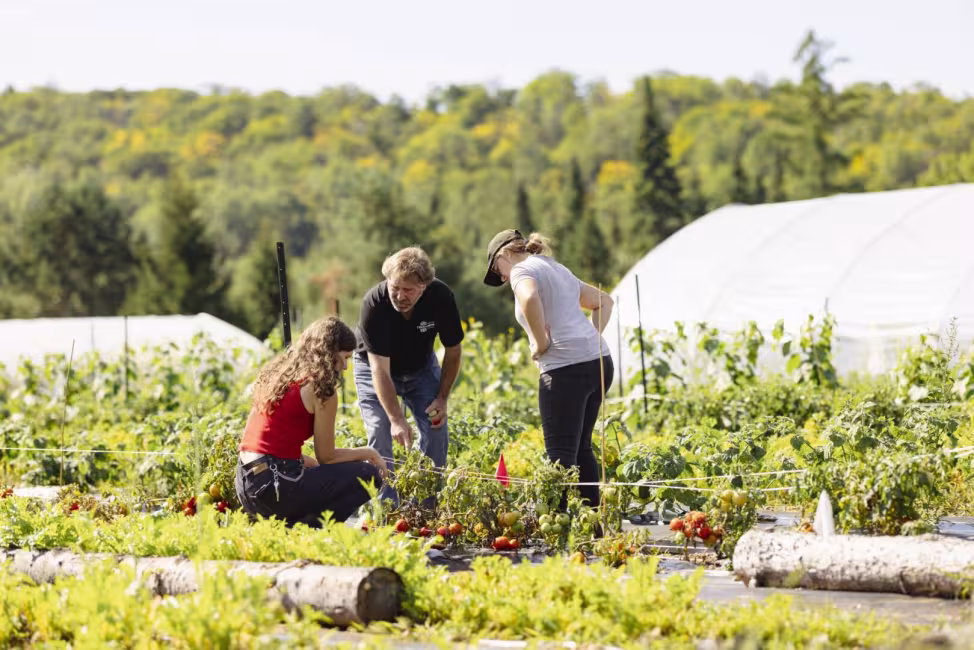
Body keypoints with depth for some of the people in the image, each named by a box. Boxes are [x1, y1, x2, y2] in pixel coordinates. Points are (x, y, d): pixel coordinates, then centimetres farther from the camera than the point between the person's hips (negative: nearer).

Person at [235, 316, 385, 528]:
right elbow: (326, 456, -1)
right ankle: (308, 525, -5)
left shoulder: (276, 374, 16)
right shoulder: (321, 390, -8)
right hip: (273, 489, -8)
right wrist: (367, 453, 14)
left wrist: (311, 462, 26)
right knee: (368, 476, 2)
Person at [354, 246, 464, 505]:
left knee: (436, 430, -8)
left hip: (421, 367, 2)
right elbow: (380, 369, -35)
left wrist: (442, 398, -15)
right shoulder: (373, 304, -36)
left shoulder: (441, 297, -28)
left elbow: (453, 350, -10)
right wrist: (397, 419, -42)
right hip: (375, 367, -2)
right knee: (380, 435, -16)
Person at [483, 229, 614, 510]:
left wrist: (541, 342, -15)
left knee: (560, 454, -7)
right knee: (581, 447, 16)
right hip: (599, 361, 9)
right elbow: (604, 301, 34)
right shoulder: (558, 270, 25)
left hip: (566, 368, -9)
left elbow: (530, 298, -27)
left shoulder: (523, 270, -2)